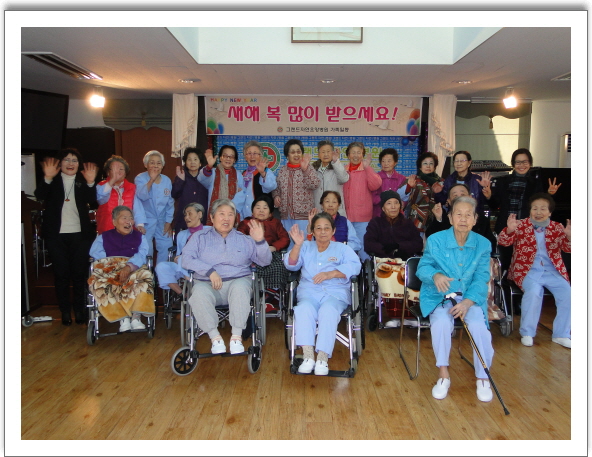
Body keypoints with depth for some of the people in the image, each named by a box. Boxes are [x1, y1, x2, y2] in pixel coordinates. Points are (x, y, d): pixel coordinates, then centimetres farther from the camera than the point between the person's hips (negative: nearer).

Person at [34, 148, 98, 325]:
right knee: (61, 273, 4)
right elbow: (39, 196, -12)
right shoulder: (52, 180, 6)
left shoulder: (82, 180, 7)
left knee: (79, 272, 3)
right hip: (56, 234, 0)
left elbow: (93, 201, -9)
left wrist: (90, 182, -25)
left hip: (80, 233, 0)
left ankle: (80, 310, 15)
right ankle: (65, 311, 14)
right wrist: (47, 178, -28)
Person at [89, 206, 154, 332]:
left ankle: (136, 317, -35)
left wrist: (129, 266, -22)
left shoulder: (140, 237, 22)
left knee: (144, 276, -36)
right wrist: (115, 265, -15)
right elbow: (95, 252, 3)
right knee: (98, 280, -34)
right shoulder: (103, 237, 25)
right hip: (109, 271, 1)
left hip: (134, 269, 0)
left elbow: (141, 255, 1)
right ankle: (123, 318, -34)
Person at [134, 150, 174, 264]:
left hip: (163, 222, 4)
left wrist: (169, 222, 7)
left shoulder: (167, 180, 4)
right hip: (146, 222, -4)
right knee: (145, 251, -3)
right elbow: (141, 196, -26)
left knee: (166, 249, 4)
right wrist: (151, 180, -34)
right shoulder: (140, 178, -6)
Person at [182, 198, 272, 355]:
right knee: (199, 292, -34)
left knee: (240, 287, -35)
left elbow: (265, 261, 9)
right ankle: (215, 337, -22)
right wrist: (210, 271, -13)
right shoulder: (200, 237, 16)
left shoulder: (244, 239, 18)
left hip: (237, 281, 0)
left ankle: (236, 336, -26)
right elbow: (186, 259, 0)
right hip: (207, 283, 0)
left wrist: (260, 241, -9)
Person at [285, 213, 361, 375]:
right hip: (309, 291, 1)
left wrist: (330, 274, -15)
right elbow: (291, 265, 7)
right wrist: (297, 245, -10)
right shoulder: (306, 247, 23)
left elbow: (354, 266, -1)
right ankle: (308, 356, -34)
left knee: (328, 311, -34)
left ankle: (323, 358, -34)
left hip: (335, 293, -1)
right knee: (304, 309, -32)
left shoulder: (342, 248, 18)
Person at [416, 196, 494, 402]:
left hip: (470, 297, 1)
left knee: (478, 325, -27)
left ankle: (482, 377, -4)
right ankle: (443, 374, -11)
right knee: (441, 322, -31)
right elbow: (422, 267, -2)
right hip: (439, 296, -1)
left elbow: (481, 278, -6)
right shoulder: (435, 240, -4)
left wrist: (467, 302, -22)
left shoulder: (483, 244, -1)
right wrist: (435, 275, -28)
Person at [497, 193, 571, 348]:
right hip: (527, 270, -3)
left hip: (552, 271, 4)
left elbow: (567, 248, 2)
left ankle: (561, 334, 2)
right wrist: (510, 230, -33)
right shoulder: (521, 225, 2)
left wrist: (569, 237, -20)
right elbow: (503, 242, -10)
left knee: (567, 293, -17)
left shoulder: (557, 228, 11)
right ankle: (527, 333, -11)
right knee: (534, 291, -30)